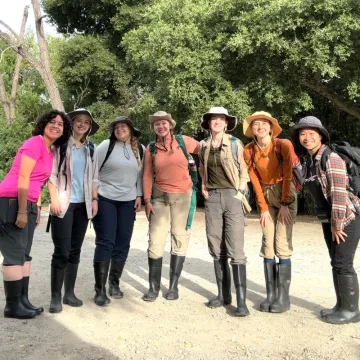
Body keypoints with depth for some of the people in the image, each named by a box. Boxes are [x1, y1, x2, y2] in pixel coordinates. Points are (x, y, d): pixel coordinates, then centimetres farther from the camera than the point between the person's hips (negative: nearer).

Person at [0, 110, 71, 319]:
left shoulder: (50, 151, 14)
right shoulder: (35, 142, -12)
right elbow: (23, 178, -18)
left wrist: (37, 209, 14)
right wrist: (22, 212, -19)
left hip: (27, 204, 9)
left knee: (25, 254, 13)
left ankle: (23, 300, 22)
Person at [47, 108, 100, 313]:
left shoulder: (91, 149, 14)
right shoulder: (61, 144, 0)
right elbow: (52, 173, -6)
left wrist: (94, 200, 7)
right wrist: (54, 199, -14)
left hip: (83, 205, 5)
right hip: (64, 203, -5)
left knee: (75, 251, 9)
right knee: (62, 251, -7)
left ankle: (69, 293, 18)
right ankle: (56, 297, 2)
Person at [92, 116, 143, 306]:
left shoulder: (140, 149, 9)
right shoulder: (106, 145, -3)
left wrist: (139, 196, 6)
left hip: (128, 202, 4)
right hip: (105, 199, -4)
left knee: (122, 244, 6)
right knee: (105, 242, -6)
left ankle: (114, 283, 22)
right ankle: (100, 289, 1)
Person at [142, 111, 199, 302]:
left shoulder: (184, 141, -2)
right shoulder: (150, 149, 4)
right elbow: (147, 176, 3)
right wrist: (147, 200, -2)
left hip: (183, 196, -1)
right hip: (160, 197, 1)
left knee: (179, 238, 5)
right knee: (155, 240, -2)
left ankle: (173, 285, 16)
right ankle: (154, 287, 9)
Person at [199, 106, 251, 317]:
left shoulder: (235, 143, -1)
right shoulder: (204, 146, 10)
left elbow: (244, 171, 1)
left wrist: (240, 192, -8)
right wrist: (204, 188, 10)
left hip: (232, 197, -4)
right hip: (212, 198, 4)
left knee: (235, 250, -9)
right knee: (217, 249, 6)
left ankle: (241, 300, -5)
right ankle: (223, 294, 17)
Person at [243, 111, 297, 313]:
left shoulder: (284, 145, -14)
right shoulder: (249, 151, -4)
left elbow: (287, 175, -12)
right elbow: (255, 180, -2)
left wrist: (285, 204, -12)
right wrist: (264, 208, -4)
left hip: (285, 195, -4)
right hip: (265, 197, 4)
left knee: (282, 246, -9)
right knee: (267, 246, 1)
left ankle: (283, 297, -1)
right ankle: (271, 295, 8)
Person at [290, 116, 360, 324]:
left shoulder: (331, 158, -19)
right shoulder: (308, 160, 7)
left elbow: (339, 193, -22)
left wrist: (337, 224, -19)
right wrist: (330, 224, 12)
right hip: (328, 218, 8)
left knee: (343, 264, -3)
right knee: (336, 263, 14)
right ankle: (341, 305, 26)